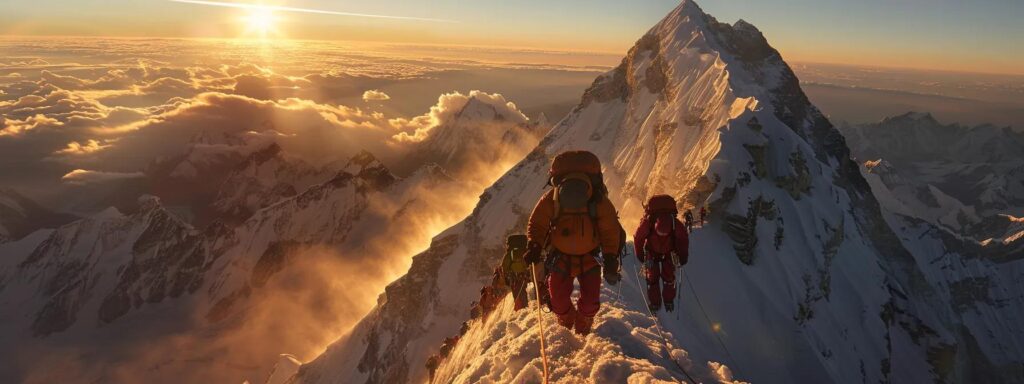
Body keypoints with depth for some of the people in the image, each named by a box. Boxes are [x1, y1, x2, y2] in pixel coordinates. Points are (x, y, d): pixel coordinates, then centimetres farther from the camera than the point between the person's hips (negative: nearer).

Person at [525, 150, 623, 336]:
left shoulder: (600, 202, -25)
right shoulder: (550, 200, -26)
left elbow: (611, 231, -13)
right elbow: (536, 225, -13)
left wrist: (610, 257, -21)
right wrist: (534, 246, -29)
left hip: (589, 257, 0)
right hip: (561, 256, 0)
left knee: (590, 301, 1)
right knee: (559, 299, 1)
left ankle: (582, 331, 33)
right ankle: (566, 325, 36)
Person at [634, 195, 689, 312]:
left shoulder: (676, 225, -36)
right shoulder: (647, 223, -39)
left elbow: (684, 240, -14)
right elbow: (638, 238, -20)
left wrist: (682, 257, -11)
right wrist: (641, 256, -15)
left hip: (668, 253, 1)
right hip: (651, 252, 0)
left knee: (669, 276, 0)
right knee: (652, 276, 0)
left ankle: (669, 301, 17)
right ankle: (654, 302, 11)